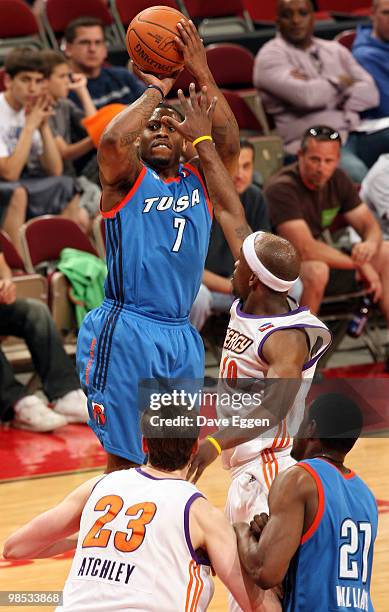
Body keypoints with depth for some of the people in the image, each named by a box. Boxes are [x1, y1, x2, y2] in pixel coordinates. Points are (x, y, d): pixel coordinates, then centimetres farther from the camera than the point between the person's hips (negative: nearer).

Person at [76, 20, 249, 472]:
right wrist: (157, 89, -9)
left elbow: (229, 144, -5)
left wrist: (202, 77, -10)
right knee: (126, 459, -1)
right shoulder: (126, 179, 0)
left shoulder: (199, 180, 13)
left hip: (181, 337, 5)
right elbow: (111, 141, -21)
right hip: (125, 332, -5)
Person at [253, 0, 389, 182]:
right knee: (354, 171, -38)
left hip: (355, 133, 6)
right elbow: (305, 96, -14)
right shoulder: (271, 56, 3)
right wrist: (342, 81, 4)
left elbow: (370, 93, 9)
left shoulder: (335, 50, 21)